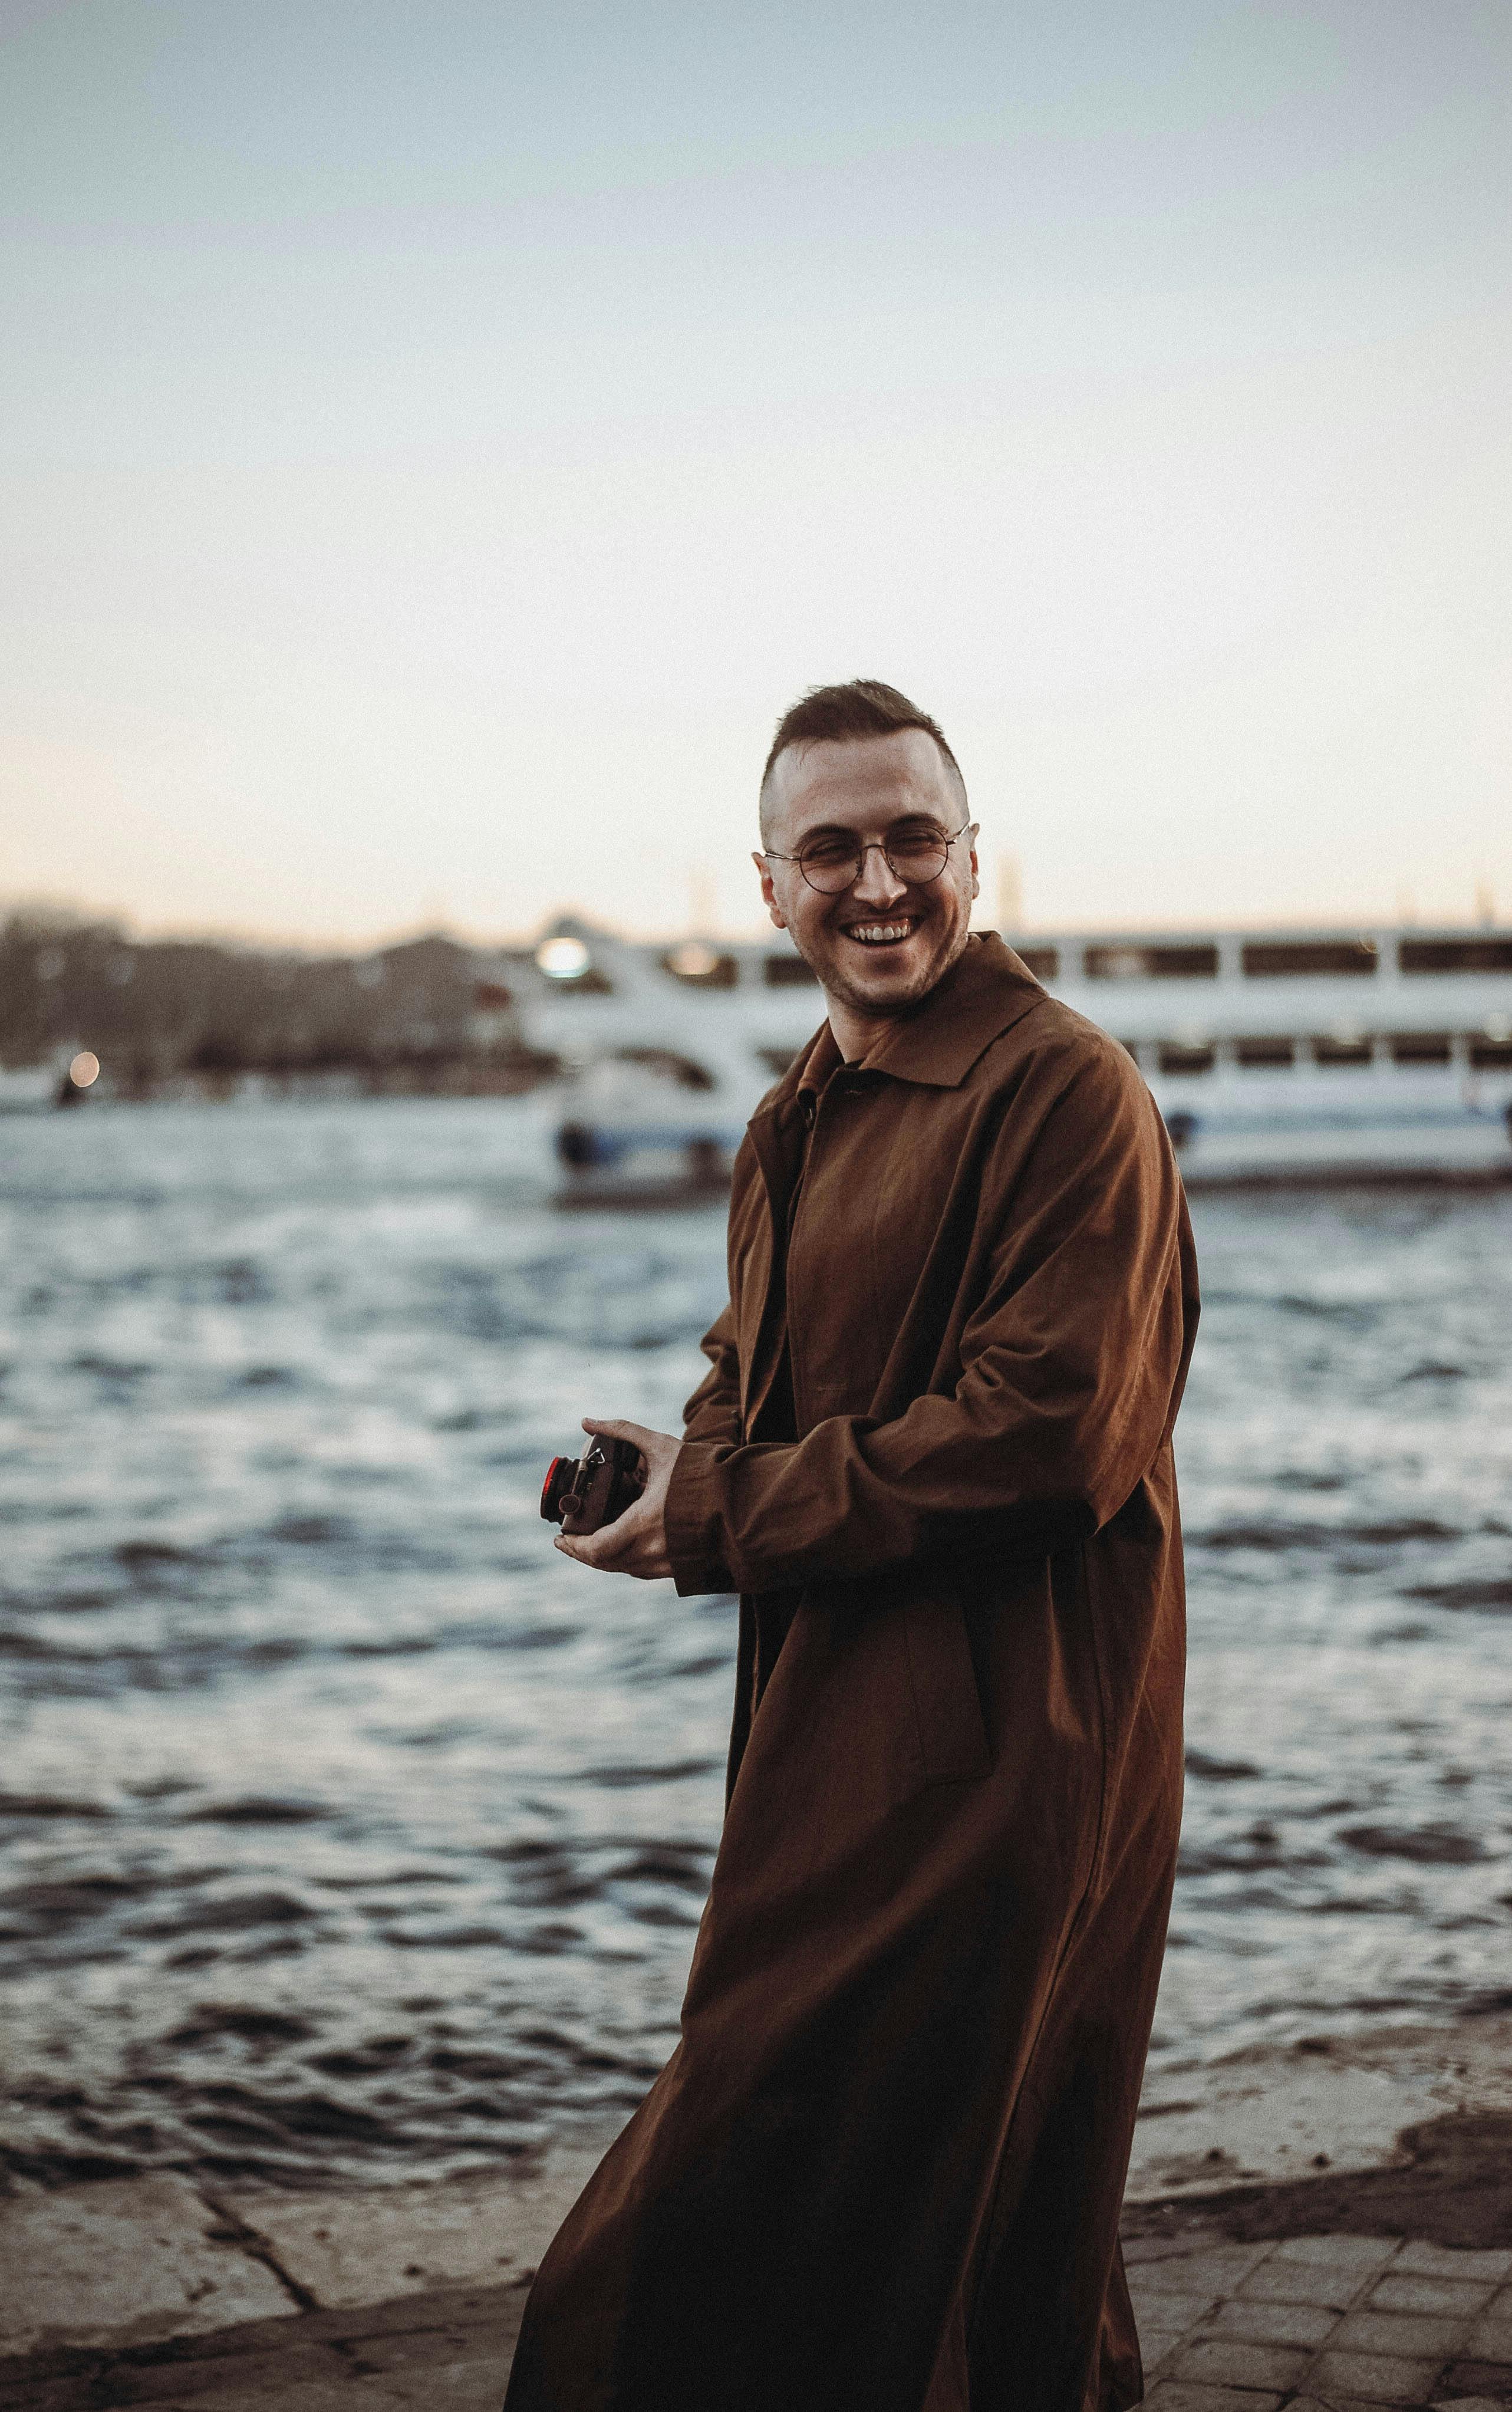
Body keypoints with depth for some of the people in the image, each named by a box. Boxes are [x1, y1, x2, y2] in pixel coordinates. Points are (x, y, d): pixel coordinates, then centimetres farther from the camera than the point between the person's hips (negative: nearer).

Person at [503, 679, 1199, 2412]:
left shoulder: (1067, 1092, -16)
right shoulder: (794, 1123, 14)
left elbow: (1042, 1428, -22)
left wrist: (719, 1520, -16)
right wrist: (687, 1468, -3)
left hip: (993, 1755, -9)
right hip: (834, 1730, 9)